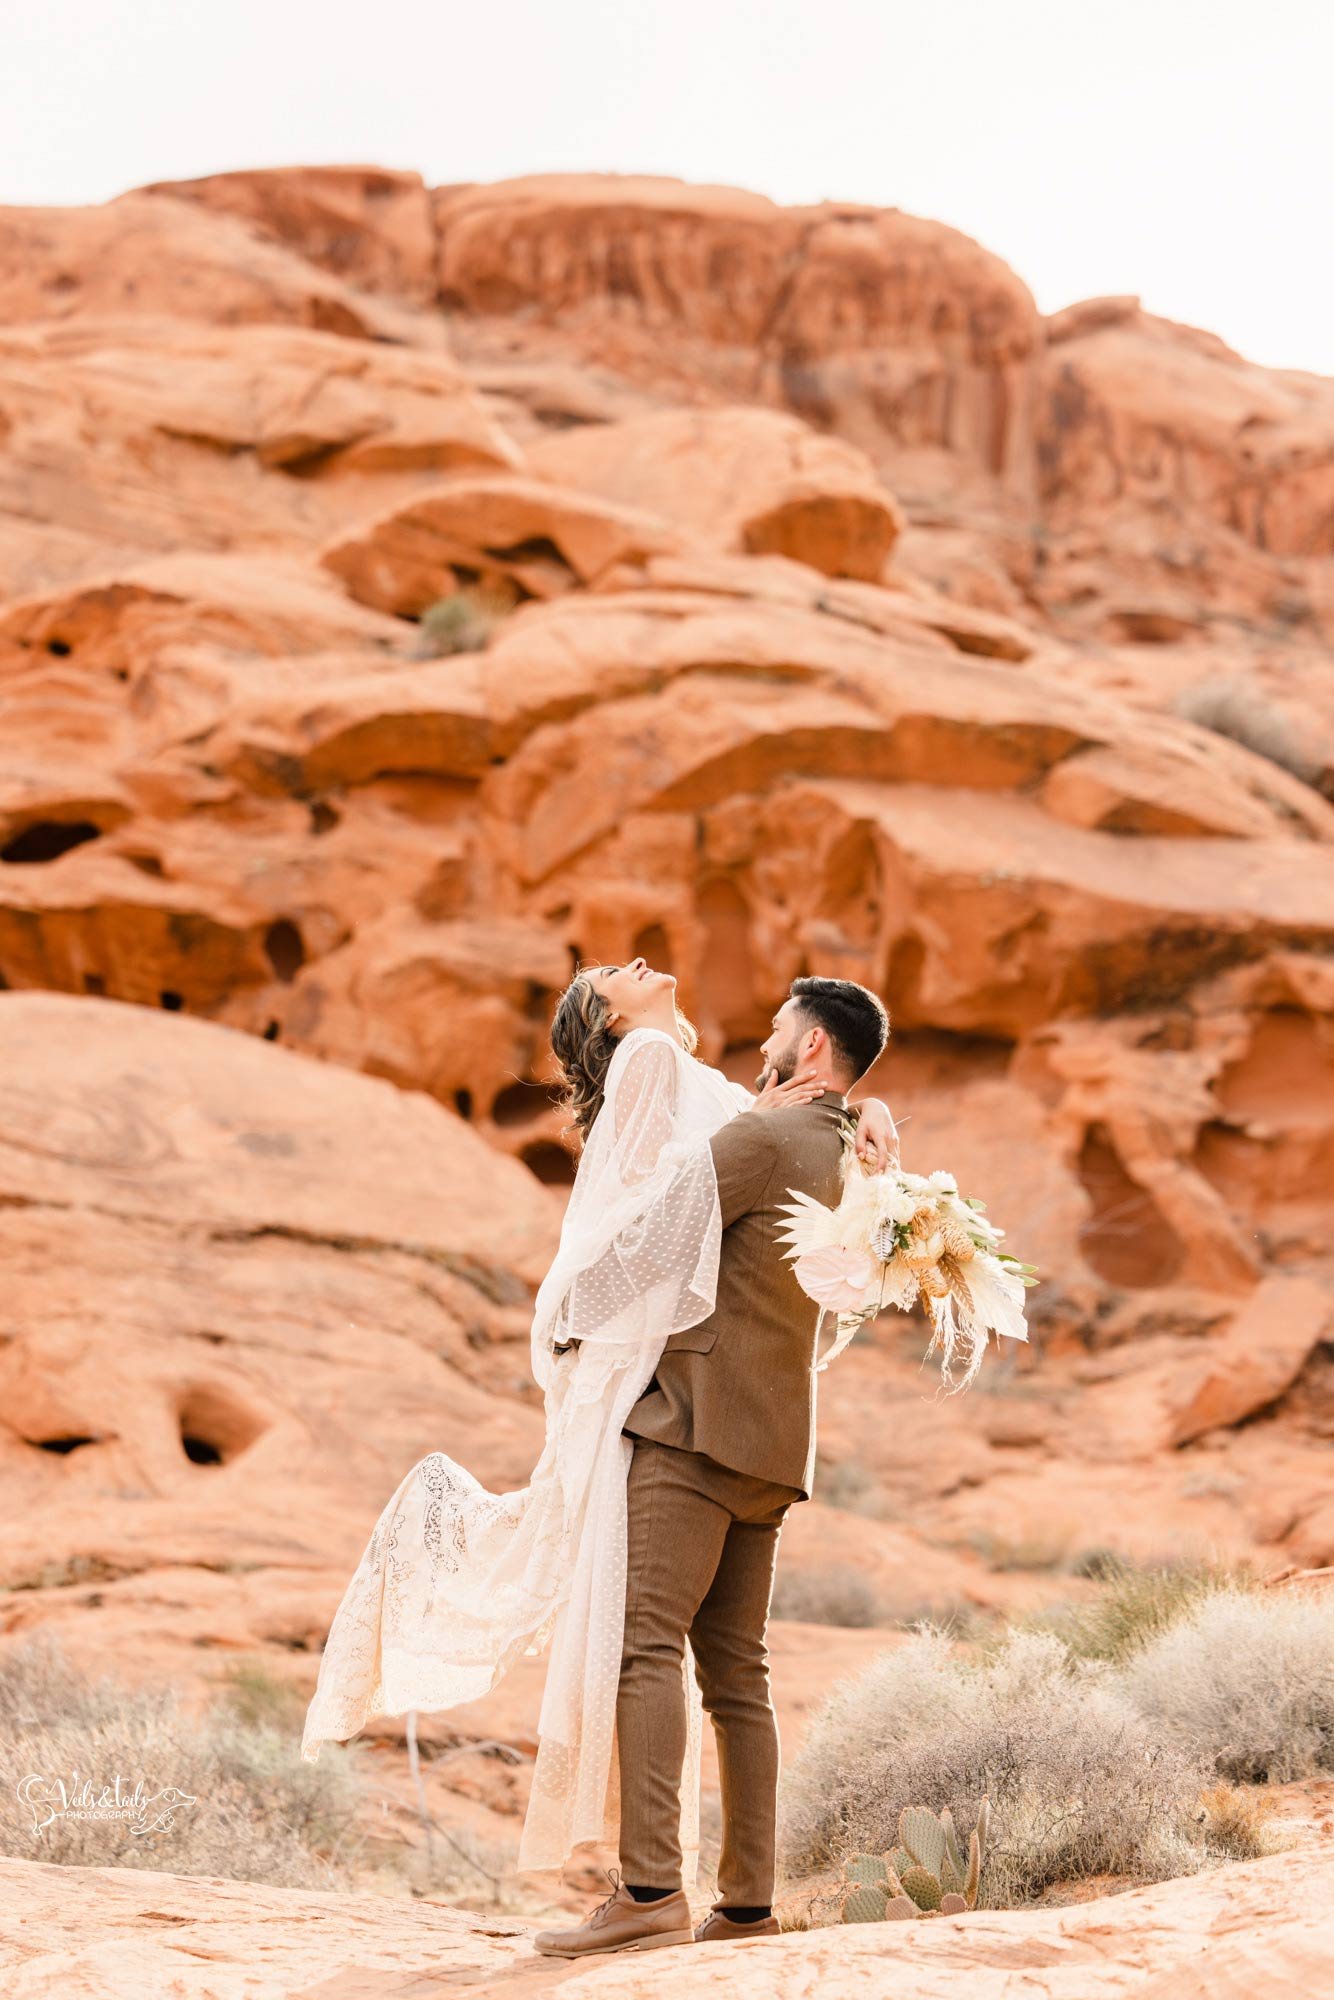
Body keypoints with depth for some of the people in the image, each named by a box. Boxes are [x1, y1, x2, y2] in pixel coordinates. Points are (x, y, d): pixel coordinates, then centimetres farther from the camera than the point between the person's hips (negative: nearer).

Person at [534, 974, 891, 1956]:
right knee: (736, 1668, 9)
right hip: (772, 1441, 9)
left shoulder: (761, 1138, -9)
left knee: (647, 1642, -15)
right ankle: (748, 1901, 7)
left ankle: (651, 1887, -24)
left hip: (699, 1416, -9)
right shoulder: (855, 1167, 19)